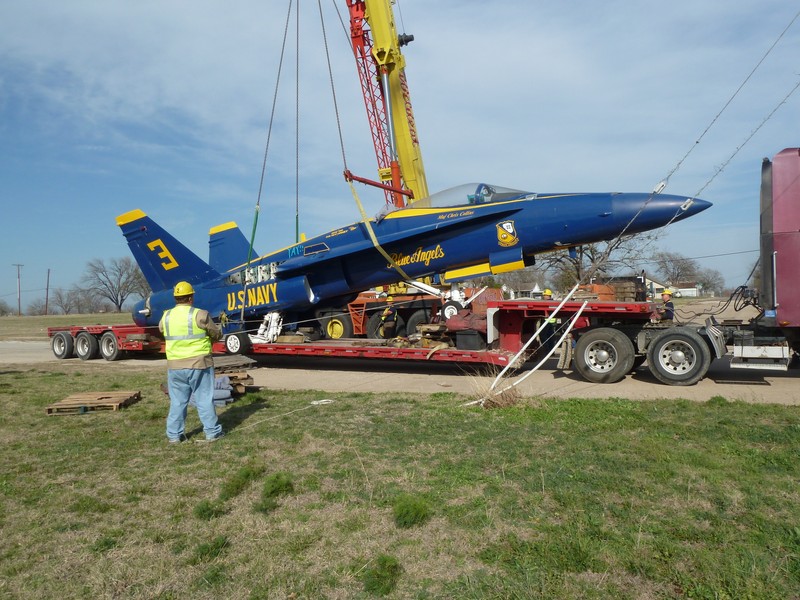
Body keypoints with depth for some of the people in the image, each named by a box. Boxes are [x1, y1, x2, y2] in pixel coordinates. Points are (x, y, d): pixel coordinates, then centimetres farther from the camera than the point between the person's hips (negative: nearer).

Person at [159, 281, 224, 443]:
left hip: (175, 366, 4)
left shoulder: (166, 317, 2)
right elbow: (217, 334, -2)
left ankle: (174, 434, 19)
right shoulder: (200, 315, -12)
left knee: (177, 401, 14)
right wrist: (207, 339, 20)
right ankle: (212, 432, 13)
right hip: (199, 364, -4)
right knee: (205, 399, 6)